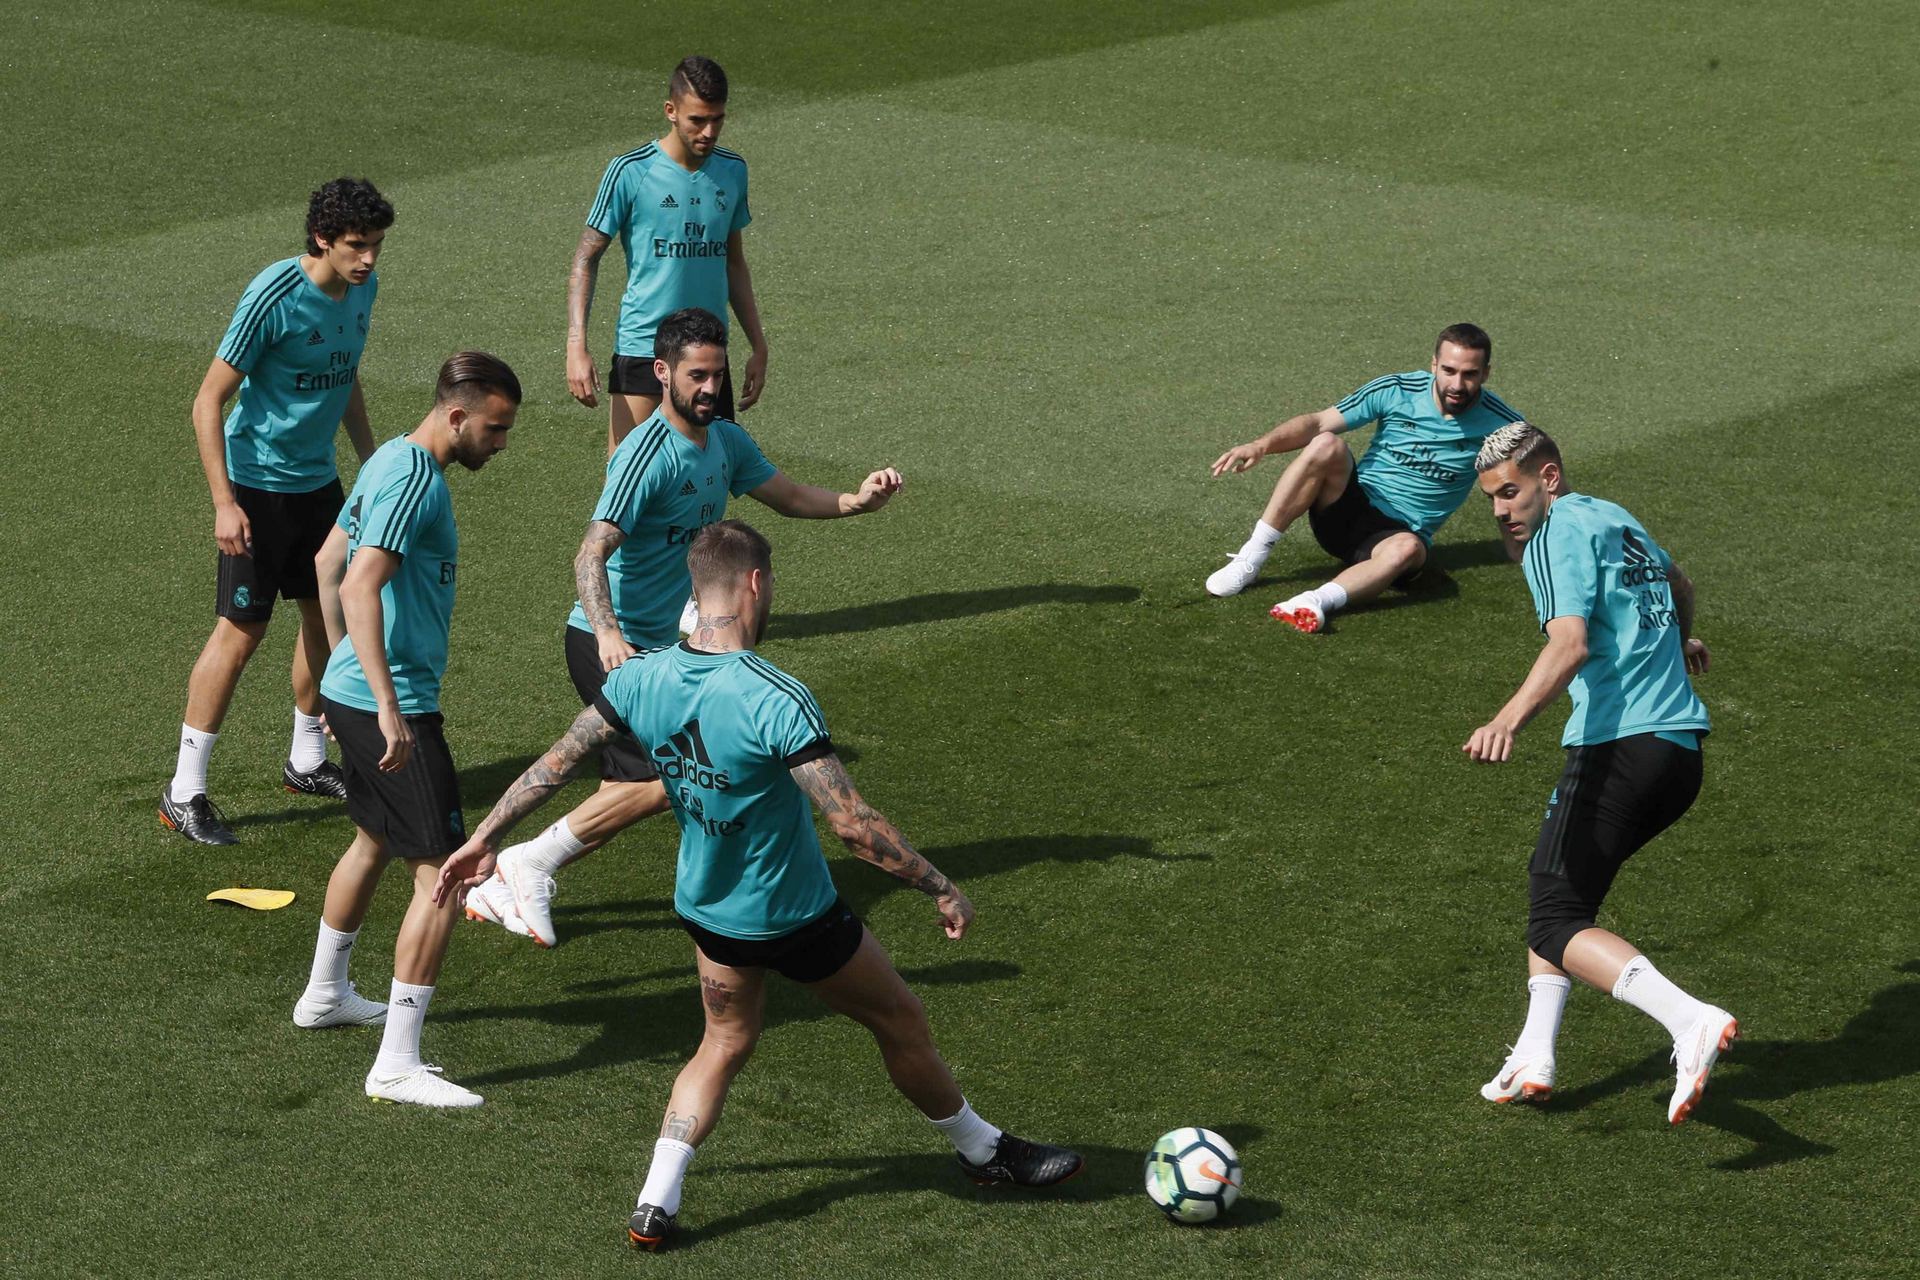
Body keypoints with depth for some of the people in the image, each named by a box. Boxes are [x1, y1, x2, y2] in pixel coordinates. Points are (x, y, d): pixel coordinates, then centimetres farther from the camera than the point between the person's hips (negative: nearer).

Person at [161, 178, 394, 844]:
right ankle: (184, 793, 1)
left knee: (328, 614, 14)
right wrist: (224, 503, -22)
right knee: (241, 631, -7)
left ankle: (307, 762, 32)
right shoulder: (274, 296, -22)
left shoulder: (362, 288, 1)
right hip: (257, 483, -7)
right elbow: (209, 400, -19)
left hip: (318, 478, 7)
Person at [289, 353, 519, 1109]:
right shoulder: (414, 480, -19)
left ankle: (325, 994, 47)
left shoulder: (390, 462, 12)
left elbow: (329, 563, 24)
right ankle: (397, 1063, -10)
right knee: (442, 874, -9)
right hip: (392, 704, -11)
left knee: (375, 841, 29)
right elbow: (360, 586, -29)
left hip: (351, 689, 11)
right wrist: (387, 706, -33)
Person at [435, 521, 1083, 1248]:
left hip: (707, 910, 6)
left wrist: (485, 838, 11)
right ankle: (984, 1152, 36)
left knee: (725, 1045, 25)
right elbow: (853, 824, -31)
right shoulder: (775, 701, -30)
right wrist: (941, 889, -20)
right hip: (797, 919, -6)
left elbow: (556, 763, -1)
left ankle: (655, 1205, 13)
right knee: (901, 1023, 17)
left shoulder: (641, 678, -12)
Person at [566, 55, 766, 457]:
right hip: (641, 350, -5)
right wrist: (576, 346, -14)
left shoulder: (732, 171, 7)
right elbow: (586, 259, -4)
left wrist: (758, 346, 18)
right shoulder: (630, 172, -9)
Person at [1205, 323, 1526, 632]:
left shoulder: (1496, 421, -5)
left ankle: (1319, 601, -59)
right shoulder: (1397, 391, -5)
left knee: (1406, 550, -39)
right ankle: (1249, 560, -25)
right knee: (1326, 445, -29)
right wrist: (1262, 444, -22)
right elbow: (1317, 423, -5)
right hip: (1351, 506, 1)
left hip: (1399, 532, -1)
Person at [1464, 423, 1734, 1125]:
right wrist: (1680, 642, 63)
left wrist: (1509, 719, -37)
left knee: (1557, 924, -10)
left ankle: (1692, 1021, -31)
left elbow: (1571, 644, -23)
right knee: (1556, 885, 22)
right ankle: (1535, 1058, 14)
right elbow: (1678, 586, 42)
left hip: (1619, 748, -9)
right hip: (1683, 749, 9)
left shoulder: (1557, 533, -6)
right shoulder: (1617, 520, 20)